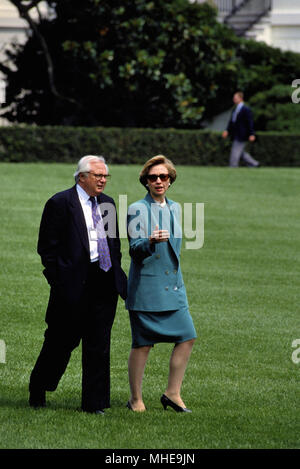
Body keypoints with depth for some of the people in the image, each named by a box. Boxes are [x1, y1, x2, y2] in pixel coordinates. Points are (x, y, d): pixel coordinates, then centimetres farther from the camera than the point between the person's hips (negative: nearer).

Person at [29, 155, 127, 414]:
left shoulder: (107, 203, 13)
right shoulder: (60, 203, -6)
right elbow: (47, 247, -7)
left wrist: (116, 274, 12)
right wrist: (58, 281, -10)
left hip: (104, 284, 5)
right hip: (74, 284, -5)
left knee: (99, 345, 5)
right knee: (62, 341, 5)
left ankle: (94, 403, 10)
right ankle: (38, 392, 24)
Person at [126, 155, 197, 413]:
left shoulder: (175, 209, 13)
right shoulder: (137, 209, -6)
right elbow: (134, 248, -14)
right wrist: (150, 242, -35)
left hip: (173, 286, 6)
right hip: (146, 287, -6)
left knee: (187, 337, 0)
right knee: (142, 344, -2)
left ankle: (173, 393, 11)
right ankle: (136, 398, 9)